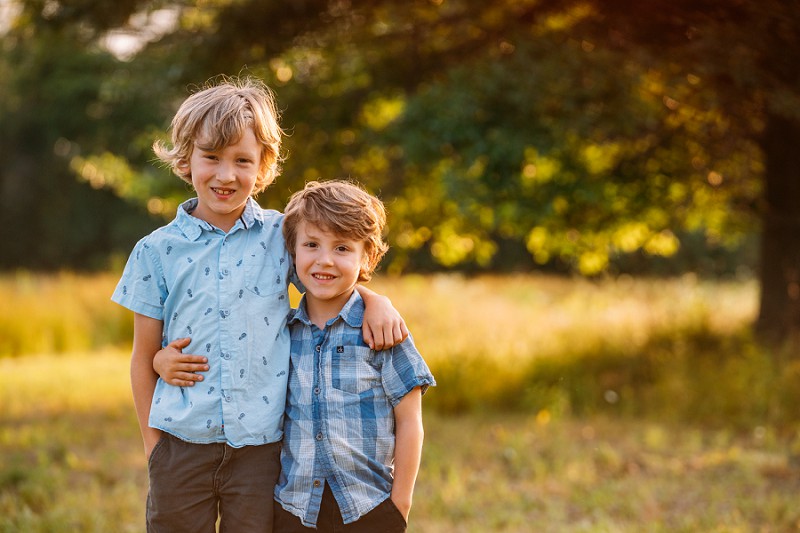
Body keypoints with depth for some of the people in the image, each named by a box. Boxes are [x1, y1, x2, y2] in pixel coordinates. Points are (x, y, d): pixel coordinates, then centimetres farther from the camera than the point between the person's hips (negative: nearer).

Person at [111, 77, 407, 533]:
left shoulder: (281, 235, 3)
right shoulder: (158, 251, 2)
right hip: (181, 441, 0)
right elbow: (144, 356, 7)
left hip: (260, 443, 0)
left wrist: (377, 301, -6)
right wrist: (151, 443, 5)